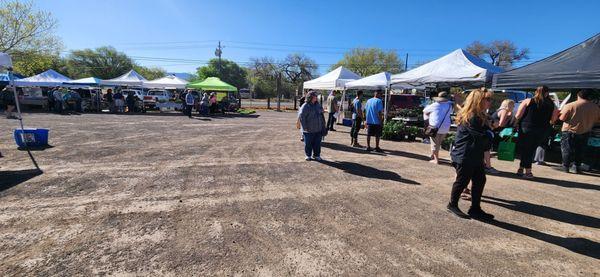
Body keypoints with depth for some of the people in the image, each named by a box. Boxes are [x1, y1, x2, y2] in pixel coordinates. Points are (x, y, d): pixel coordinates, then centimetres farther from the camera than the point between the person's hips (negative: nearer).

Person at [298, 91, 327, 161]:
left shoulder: (318, 105, 10)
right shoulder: (305, 106, -11)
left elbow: (321, 115, 18)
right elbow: (301, 116, -15)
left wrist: (323, 126, 15)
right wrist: (304, 127, -17)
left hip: (318, 129, 5)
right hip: (309, 130, -5)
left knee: (317, 143, 10)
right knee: (308, 143, 6)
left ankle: (316, 155, 24)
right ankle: (308, 155, 22)